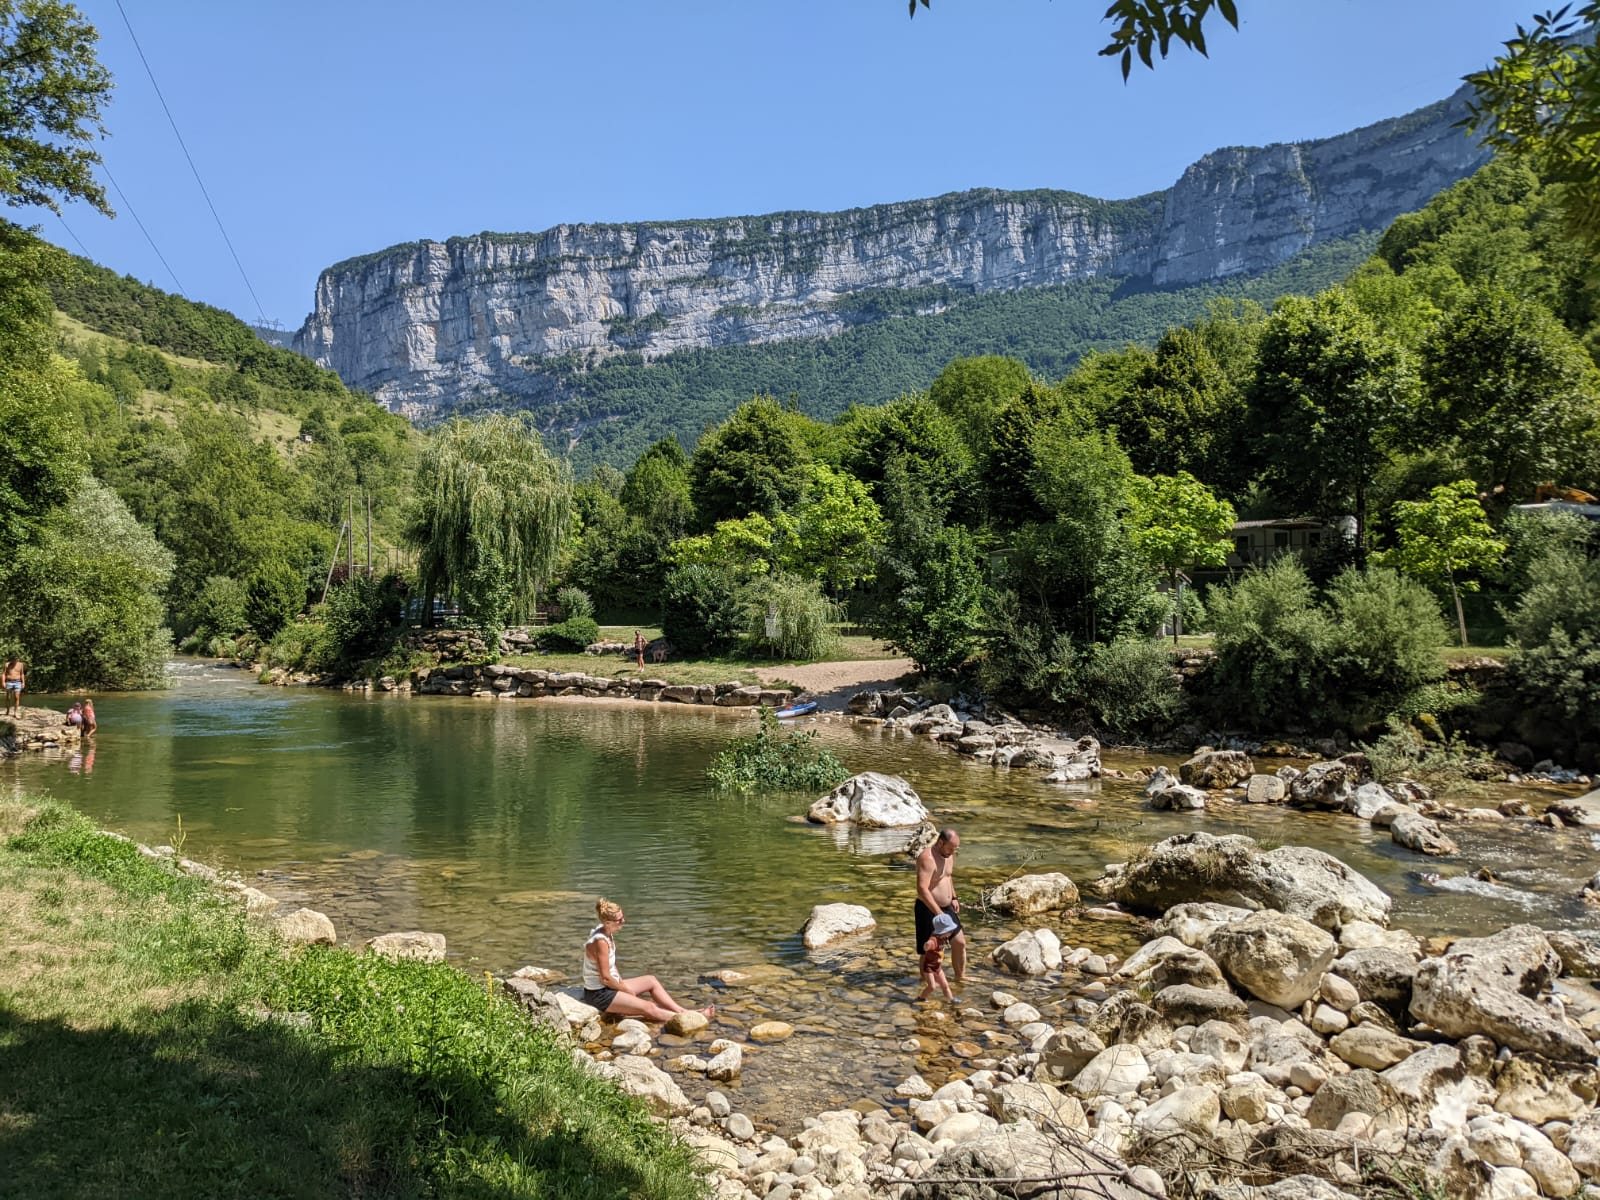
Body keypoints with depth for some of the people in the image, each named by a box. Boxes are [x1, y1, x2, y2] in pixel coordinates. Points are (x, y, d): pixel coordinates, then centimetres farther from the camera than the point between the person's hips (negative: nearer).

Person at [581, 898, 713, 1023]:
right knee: (649, 1008, -13)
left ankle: (681, 1010, 14)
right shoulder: (600, 942, -27)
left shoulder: (607, 933, 1)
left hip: (610, 986, 10)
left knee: (651, 980, 13)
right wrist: (627, 990, -9)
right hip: (599, 995, -10)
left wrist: (621, 983, 6)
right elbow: (605, 978, -23)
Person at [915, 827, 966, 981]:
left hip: (946, 908, 8)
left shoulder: (949, 855, 4)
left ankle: (960, 976, 27)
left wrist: (954, 898, 11)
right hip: (928, 909, -8)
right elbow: (922, 890, -30)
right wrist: (939, 913, -31)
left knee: (960, 942, 10)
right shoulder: (927, 858, -24)